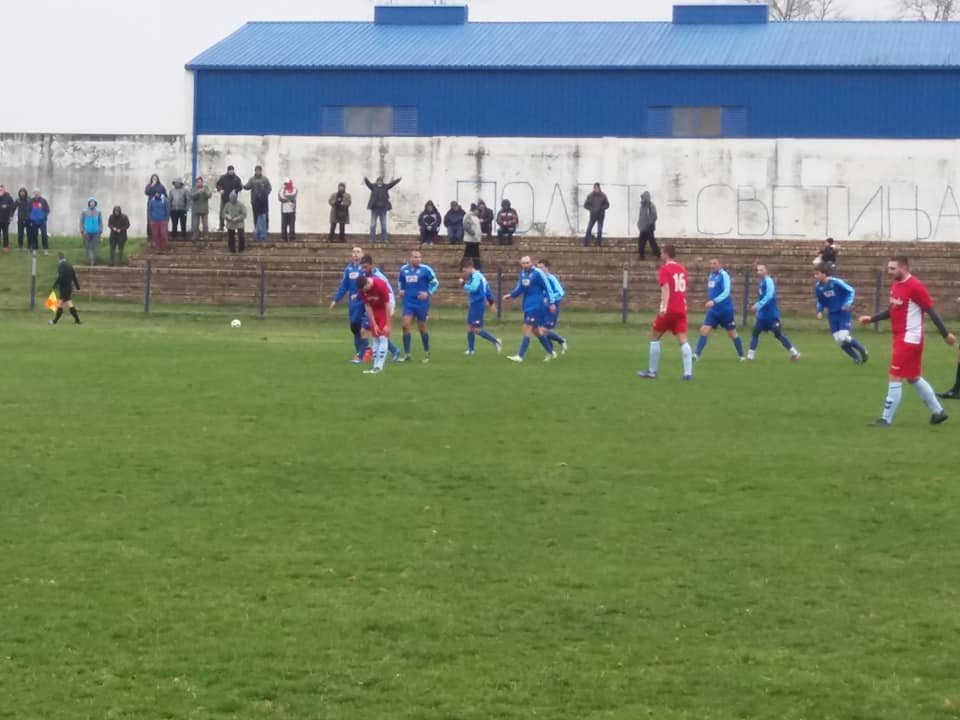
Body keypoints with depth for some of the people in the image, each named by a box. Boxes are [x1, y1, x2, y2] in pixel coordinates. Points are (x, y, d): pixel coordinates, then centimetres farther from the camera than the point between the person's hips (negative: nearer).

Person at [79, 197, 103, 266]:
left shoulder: (98, 212, 3)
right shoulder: (84, 211, 0)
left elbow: (100, 222, 8)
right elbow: (81, 221, 2)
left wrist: (101, 231, 3)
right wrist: (82, 231, -5)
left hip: (95, 232, 1)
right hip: (87, 232, -1)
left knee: (94, 248, 0)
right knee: (87, 247, 1)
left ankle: (94, 261, 7)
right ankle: (87, 261, 8)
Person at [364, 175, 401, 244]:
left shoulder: (385, 187, 2)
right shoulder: (373, 186, -1)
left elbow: (392, 184, -7)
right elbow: (368, 183, -16)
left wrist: (398, 180, -21)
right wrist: (365, 180, -36)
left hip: (383, 209, 1)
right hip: (374, 209, -1)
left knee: (383, 225, 5)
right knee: (373, 225, 2)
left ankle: (383, 239, 10)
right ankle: (371, 239, 6)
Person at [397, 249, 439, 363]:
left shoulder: (425, 269, -8)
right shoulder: (404, 269, 5)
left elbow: (435, 282, -2)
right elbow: (401, 282, 21)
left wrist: (428, 293, -15)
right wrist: (401, 290, 2)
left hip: (421, 303, -3)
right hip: (408, 302, 3)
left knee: (422, 327, 7)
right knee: (405, 325, -10)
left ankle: (427, 353, 25)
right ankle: (406, 354, -3)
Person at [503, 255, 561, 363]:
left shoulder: (538, 273, -14)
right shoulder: (523, 273, 7)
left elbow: (548, 287, -11)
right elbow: (519, 288, 15)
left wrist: (552, 303, -14)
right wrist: (511, 295, -2)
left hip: (536, 305, -8)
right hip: (528, 305, 8)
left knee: (527, 328, -13)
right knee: (536, 330, 14)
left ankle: (520, 356, -13)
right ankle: (551, 352, 29)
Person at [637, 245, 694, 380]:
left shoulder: (664, 269, -7)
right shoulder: (682, 269, 13)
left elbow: (666, 289, -20)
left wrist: (663, 307, -30)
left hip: (669, 310, -5)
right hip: (681, 310, 5)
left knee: (654, 338, 9)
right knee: (683, 340, -2)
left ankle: (652, 371, 11)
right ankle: (688, 373, -14)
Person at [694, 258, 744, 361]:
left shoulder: (724, 275, -15)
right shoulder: (711, 276, 8)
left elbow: (726, 292, -25)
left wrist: (714, 301, -35)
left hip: (726, 310, -6)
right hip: (713, 310, 6)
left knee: (732, 333, 8)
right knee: (704, 330, -9)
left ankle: (741, 356, 24)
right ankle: (696, 355, -12)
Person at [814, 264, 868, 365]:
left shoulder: (836, 283, -21)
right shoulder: (818, 287, -5)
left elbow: (851, 291, -11)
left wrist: (847, 304, -23)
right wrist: (819, 311, -5)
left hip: (843, 313, -5)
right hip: (832, 316, 5)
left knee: (844, 337, -17)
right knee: (838, 340, 1)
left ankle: (862, 350, 9)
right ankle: (856, 357, 21)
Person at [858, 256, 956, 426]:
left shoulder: (915, 286, -17)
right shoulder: (895, 285, 9)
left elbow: (931, 311, -14)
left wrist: (946, 334, -12)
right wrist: (871, 318, 13)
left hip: (909, 339, -9)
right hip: (901, 337, 9)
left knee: (894, 377, -7)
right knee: (914, 378, 16)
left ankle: (887, 419, -1)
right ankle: (938, 411, 27)